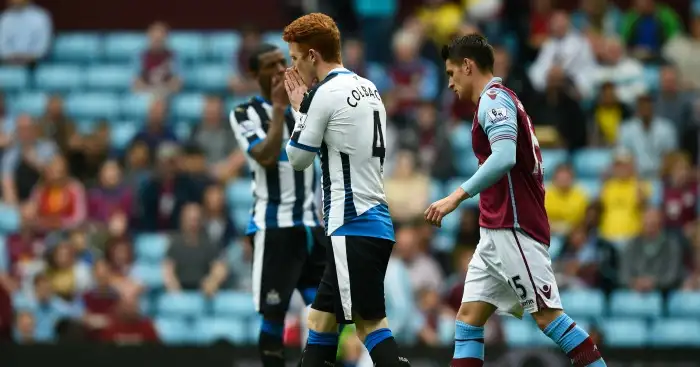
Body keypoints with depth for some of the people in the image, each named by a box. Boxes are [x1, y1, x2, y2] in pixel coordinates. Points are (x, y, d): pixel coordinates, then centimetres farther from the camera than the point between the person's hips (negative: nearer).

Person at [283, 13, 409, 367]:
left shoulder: (326, 94, -11)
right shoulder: (367, 88, 15)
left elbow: (298, 158, -1)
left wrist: (299, 109, 12)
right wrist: (305, 106, 22)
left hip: (354, 228, -9)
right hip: (373, 223, 9)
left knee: (370, 324, -11)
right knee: (321, 319, 12)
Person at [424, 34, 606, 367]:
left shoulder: (494, 99, -10)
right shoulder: (498, 100, 21)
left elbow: (504, 158, -26)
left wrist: (457, 196, -27)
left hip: (513, 229, -10)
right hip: (497, 232, 10)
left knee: (548, 314, -11)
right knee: (468, 318, 4)